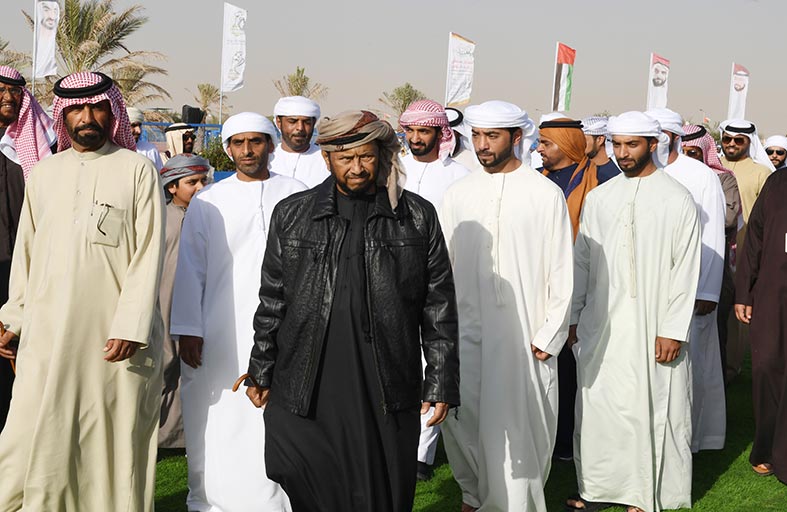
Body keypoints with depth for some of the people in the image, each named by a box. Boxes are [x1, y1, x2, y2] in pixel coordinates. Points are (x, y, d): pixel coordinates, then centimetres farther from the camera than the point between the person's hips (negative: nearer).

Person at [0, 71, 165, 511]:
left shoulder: (138, 170, 1)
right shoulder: (44, 174, 12)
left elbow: (149, 254, -5)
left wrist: (131, 326, -13)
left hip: (115, 334, -3)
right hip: (48, 333, 3)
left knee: (117, 437, 4)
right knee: (38, 437, 0)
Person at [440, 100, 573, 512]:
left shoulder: (546, 194, -2)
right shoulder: (458, 195, 7)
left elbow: (561, 273, -1)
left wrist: (548, 336, -5)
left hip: (524, 335, -2)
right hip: (466, 334, 3)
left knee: (519, 427, 1)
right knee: (461, 417, 3)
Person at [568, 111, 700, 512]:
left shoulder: (677, 200, -3)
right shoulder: (598, 198, 8)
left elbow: (686, 270, -6)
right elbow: (581, 261, 12)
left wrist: (673, 329, -11)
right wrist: (573, 316, 8)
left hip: (651, 329, -3)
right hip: (600, 326, 4)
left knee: (649, 408, 2)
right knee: (596, 404, 6)